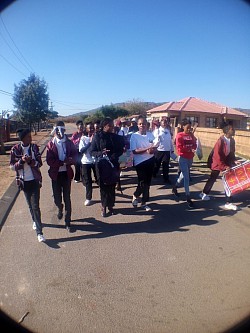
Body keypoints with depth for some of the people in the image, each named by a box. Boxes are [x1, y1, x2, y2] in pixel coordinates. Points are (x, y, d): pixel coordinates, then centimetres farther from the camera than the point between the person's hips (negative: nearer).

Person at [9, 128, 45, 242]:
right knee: (30, 204, 15)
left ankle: (39, 232, -2)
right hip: (24, 181, 1)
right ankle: (35, 221, 41)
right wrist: (21, 161, -21)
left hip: (34, 180, -1)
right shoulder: (15, 149, -6)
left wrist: (30, 161, -22)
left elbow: (39, 163, -3)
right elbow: (12, 166, -4)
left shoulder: (34, 147, -5)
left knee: (35, 205, -5)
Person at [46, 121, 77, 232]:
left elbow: (75, 156, -1)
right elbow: (49, 161, -11)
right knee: (57, 198, 6)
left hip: (66, 173, 0)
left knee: (67, 198, 5)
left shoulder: (69, 143, 0)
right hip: (56, 174, 0)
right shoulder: (51, 144, -4)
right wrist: (63, 162, -22)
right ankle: (60, 208, 43)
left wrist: (71, 160, -23)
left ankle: (68, 222, 17)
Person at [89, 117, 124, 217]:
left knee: (112, 186, 8)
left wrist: (114, 156, -15)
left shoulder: (116, 137, 3)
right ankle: (104, 207, 18)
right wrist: (101, 153, -23)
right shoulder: (97, 137, -4)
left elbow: (120, 150, 5)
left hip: (113, 165, 2)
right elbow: (91, 151, -4)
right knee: (103, 186, 4)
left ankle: (110, 206, 22)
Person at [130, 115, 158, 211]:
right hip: (140, 162, -5)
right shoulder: (134, 136, -9)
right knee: (142, 182, -5)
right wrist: (146, 149, -23)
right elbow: (134, 151, -15)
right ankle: (135, 195, 27)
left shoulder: (150, 134, 5)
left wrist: (153, 150, -14)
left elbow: (155, 147, 10)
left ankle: (144, 202, 25)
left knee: (147, 182, 11)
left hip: (150, 161, 5)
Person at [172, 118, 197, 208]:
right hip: (183, 158, -6)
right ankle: (188, 198, -2)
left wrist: (193, 149, -13)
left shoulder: (191, 135, 8)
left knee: (183, 175, 21)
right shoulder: (179, 135, -9)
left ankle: (175, 187, 44)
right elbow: (179, 148, -15)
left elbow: (194, 144, 9)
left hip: (190, 158, 6)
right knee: (186, 178, -8)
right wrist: (190, 149, -20)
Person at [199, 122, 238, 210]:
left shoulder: (232, 140, -1)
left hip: (227, 163, 7)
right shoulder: (220, 141, -23)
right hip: (218, 163, -7)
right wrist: (224, 167, -24)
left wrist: (234, 161, -5)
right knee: (212, 179, 7)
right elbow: (217, 156, -24)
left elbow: (232, 153, 12)